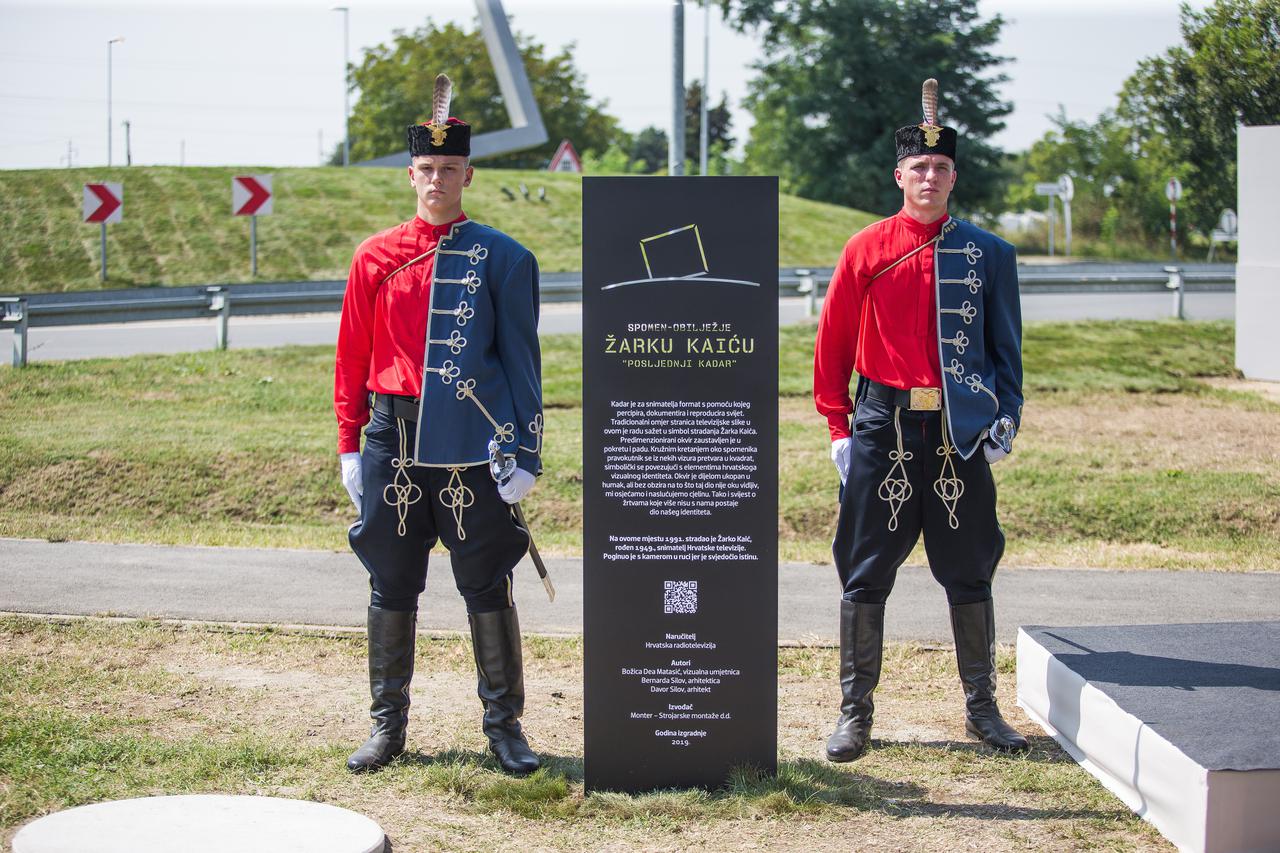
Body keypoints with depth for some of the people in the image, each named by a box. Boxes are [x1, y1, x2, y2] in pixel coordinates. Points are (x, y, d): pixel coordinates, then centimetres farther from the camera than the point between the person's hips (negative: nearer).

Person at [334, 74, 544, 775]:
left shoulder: (504, 258, 0)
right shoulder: (375, 257, 6)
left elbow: (522, 361, 0)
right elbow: (353, 358, 9)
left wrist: (525, 453, -5)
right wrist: (350, 447, 5)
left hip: (473, 447, -2)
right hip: (394, 444, 2)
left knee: (487, 588, 4)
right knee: (391, 587, 9)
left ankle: (504, 725, 15)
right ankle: (388, 724, 21)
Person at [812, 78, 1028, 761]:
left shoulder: (987, 253, 4)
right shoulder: (866, 249, 2)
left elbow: (1006, 345, 9)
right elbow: (833, 343, 5)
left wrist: (1005, 420, 0)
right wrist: (838, 428, 2)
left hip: (961, 432, 1)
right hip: (882, 429, -1)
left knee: (969, 573, 7)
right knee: (865, 575, 3)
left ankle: (982, 708, 20)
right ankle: (855, 711, 13)